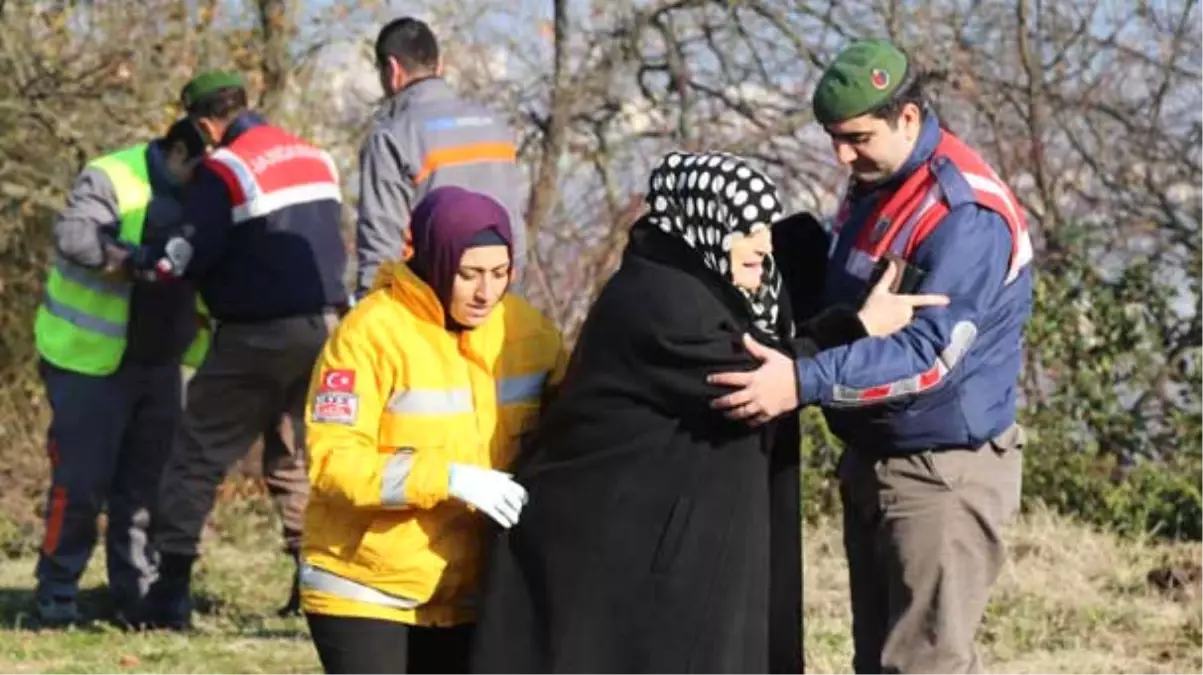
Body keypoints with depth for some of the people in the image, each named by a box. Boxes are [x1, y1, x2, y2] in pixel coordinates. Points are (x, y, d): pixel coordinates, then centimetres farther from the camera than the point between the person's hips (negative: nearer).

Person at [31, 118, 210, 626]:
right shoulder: (112, 179, -16)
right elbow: (72, 236, -32)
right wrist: (138, 259, -43)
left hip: (157, 362, 7)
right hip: (90, 360, -7)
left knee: (147, 483, 9)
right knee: (81, 483, -4)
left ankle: (137, 592, 17)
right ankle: (56, 593, 7)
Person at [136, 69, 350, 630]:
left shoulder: (221, 171, -12)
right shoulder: (316, 159, 10)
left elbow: (189, 261, -14)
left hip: (257, 337, -6)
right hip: (325, 326, 6)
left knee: (198, 457, 3)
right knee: (298, 458, 18)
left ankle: (171, 592, 0)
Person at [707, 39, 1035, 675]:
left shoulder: (967, 215, -22)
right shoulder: (871, 184, 8)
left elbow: (930, 352, -30)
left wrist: (806, 381, -38)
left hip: (944, 473, -10)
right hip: (871, 460, 10)